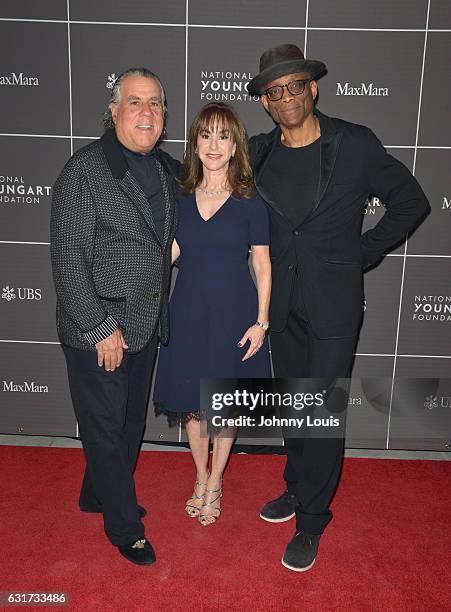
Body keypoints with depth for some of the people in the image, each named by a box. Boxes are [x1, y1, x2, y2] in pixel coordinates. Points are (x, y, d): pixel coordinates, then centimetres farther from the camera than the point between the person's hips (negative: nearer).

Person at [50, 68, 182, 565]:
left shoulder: (168, 170, 6)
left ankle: (98, 495, 45)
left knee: (131, 422, 20)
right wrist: (100, 328, -17)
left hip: (146, 326, 7)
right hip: (97, 333, -6)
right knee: (105, 431, 9)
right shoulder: (84, 170, -15)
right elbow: (68, 259, -17)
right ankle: (124, 525, 31)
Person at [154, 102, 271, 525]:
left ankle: (214, 483, 33)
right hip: (189, 312, 3)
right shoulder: (179, 199, 3)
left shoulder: (250, 204, -5)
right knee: (191, 400, 12)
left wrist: (261, 322, -7)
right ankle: (201, 478, 37)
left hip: (234, 315, -2)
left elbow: (262, 266, -3)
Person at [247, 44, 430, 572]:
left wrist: (363, 253, -2)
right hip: (282, 303, 4)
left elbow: (411, 202, 2)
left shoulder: (355, 145, -8)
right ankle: (297, 488, 39)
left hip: (333, 303, -4)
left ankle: (310, 522, 20)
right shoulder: (259, 153, 2)